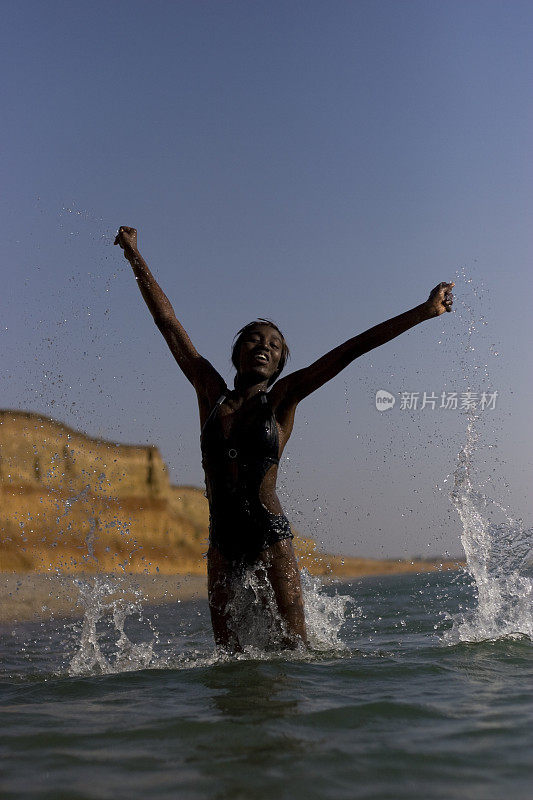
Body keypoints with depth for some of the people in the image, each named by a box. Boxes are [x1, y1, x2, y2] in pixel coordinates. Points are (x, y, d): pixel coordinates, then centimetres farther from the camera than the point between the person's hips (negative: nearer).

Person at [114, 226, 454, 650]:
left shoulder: (281, 398, 2)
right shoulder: (211, 393, 8)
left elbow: (353, 348, -3)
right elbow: (167, 321, 11)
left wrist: (422, 312, -4)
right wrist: (134, 255, 16)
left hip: (270, 536, -2)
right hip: (222, 540, 3)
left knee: (295, 650, -8)